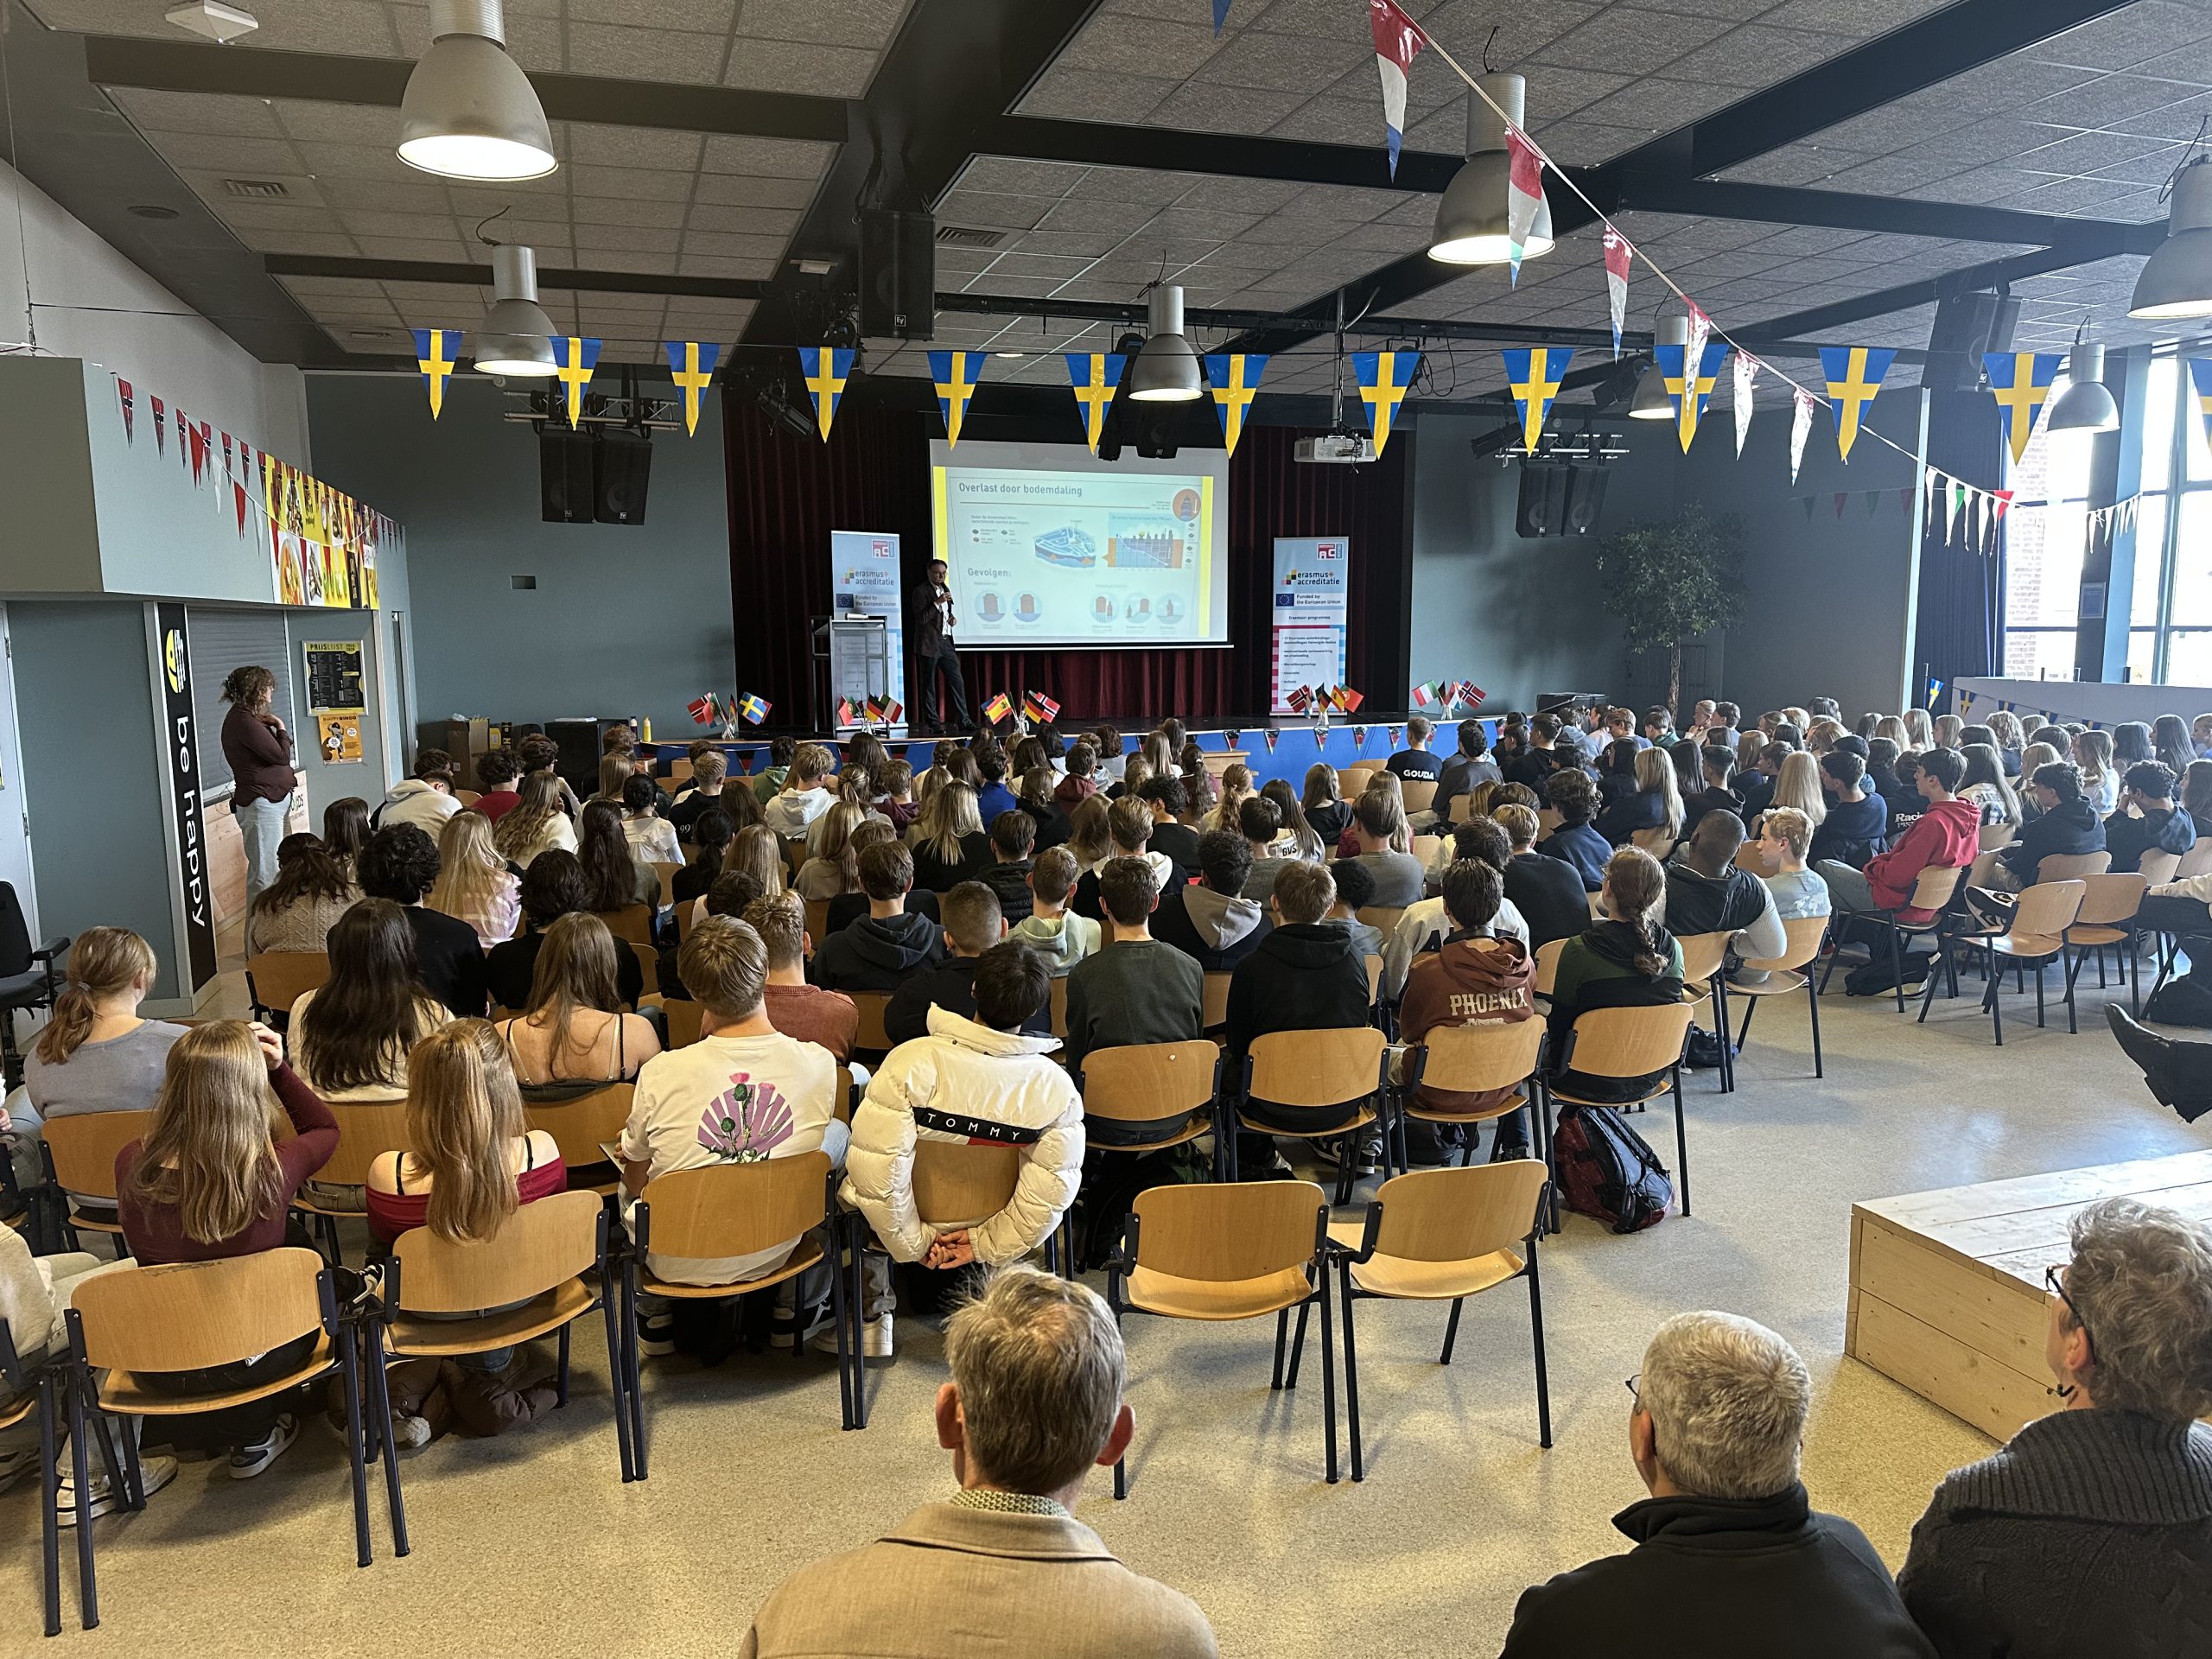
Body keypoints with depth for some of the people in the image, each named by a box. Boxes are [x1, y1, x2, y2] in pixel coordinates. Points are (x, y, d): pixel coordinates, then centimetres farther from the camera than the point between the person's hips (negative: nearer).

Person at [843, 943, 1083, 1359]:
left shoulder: (913, 1061, -29)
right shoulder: (1057, 1086, -21)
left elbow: (876, 1166, -28)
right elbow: (1054, 1186, -20)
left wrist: (911, 1243, -14)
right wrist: (988, 1244, -8)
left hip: (918, 1226, -3)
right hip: (982, 1223, 3)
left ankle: (873, 1317, 30)